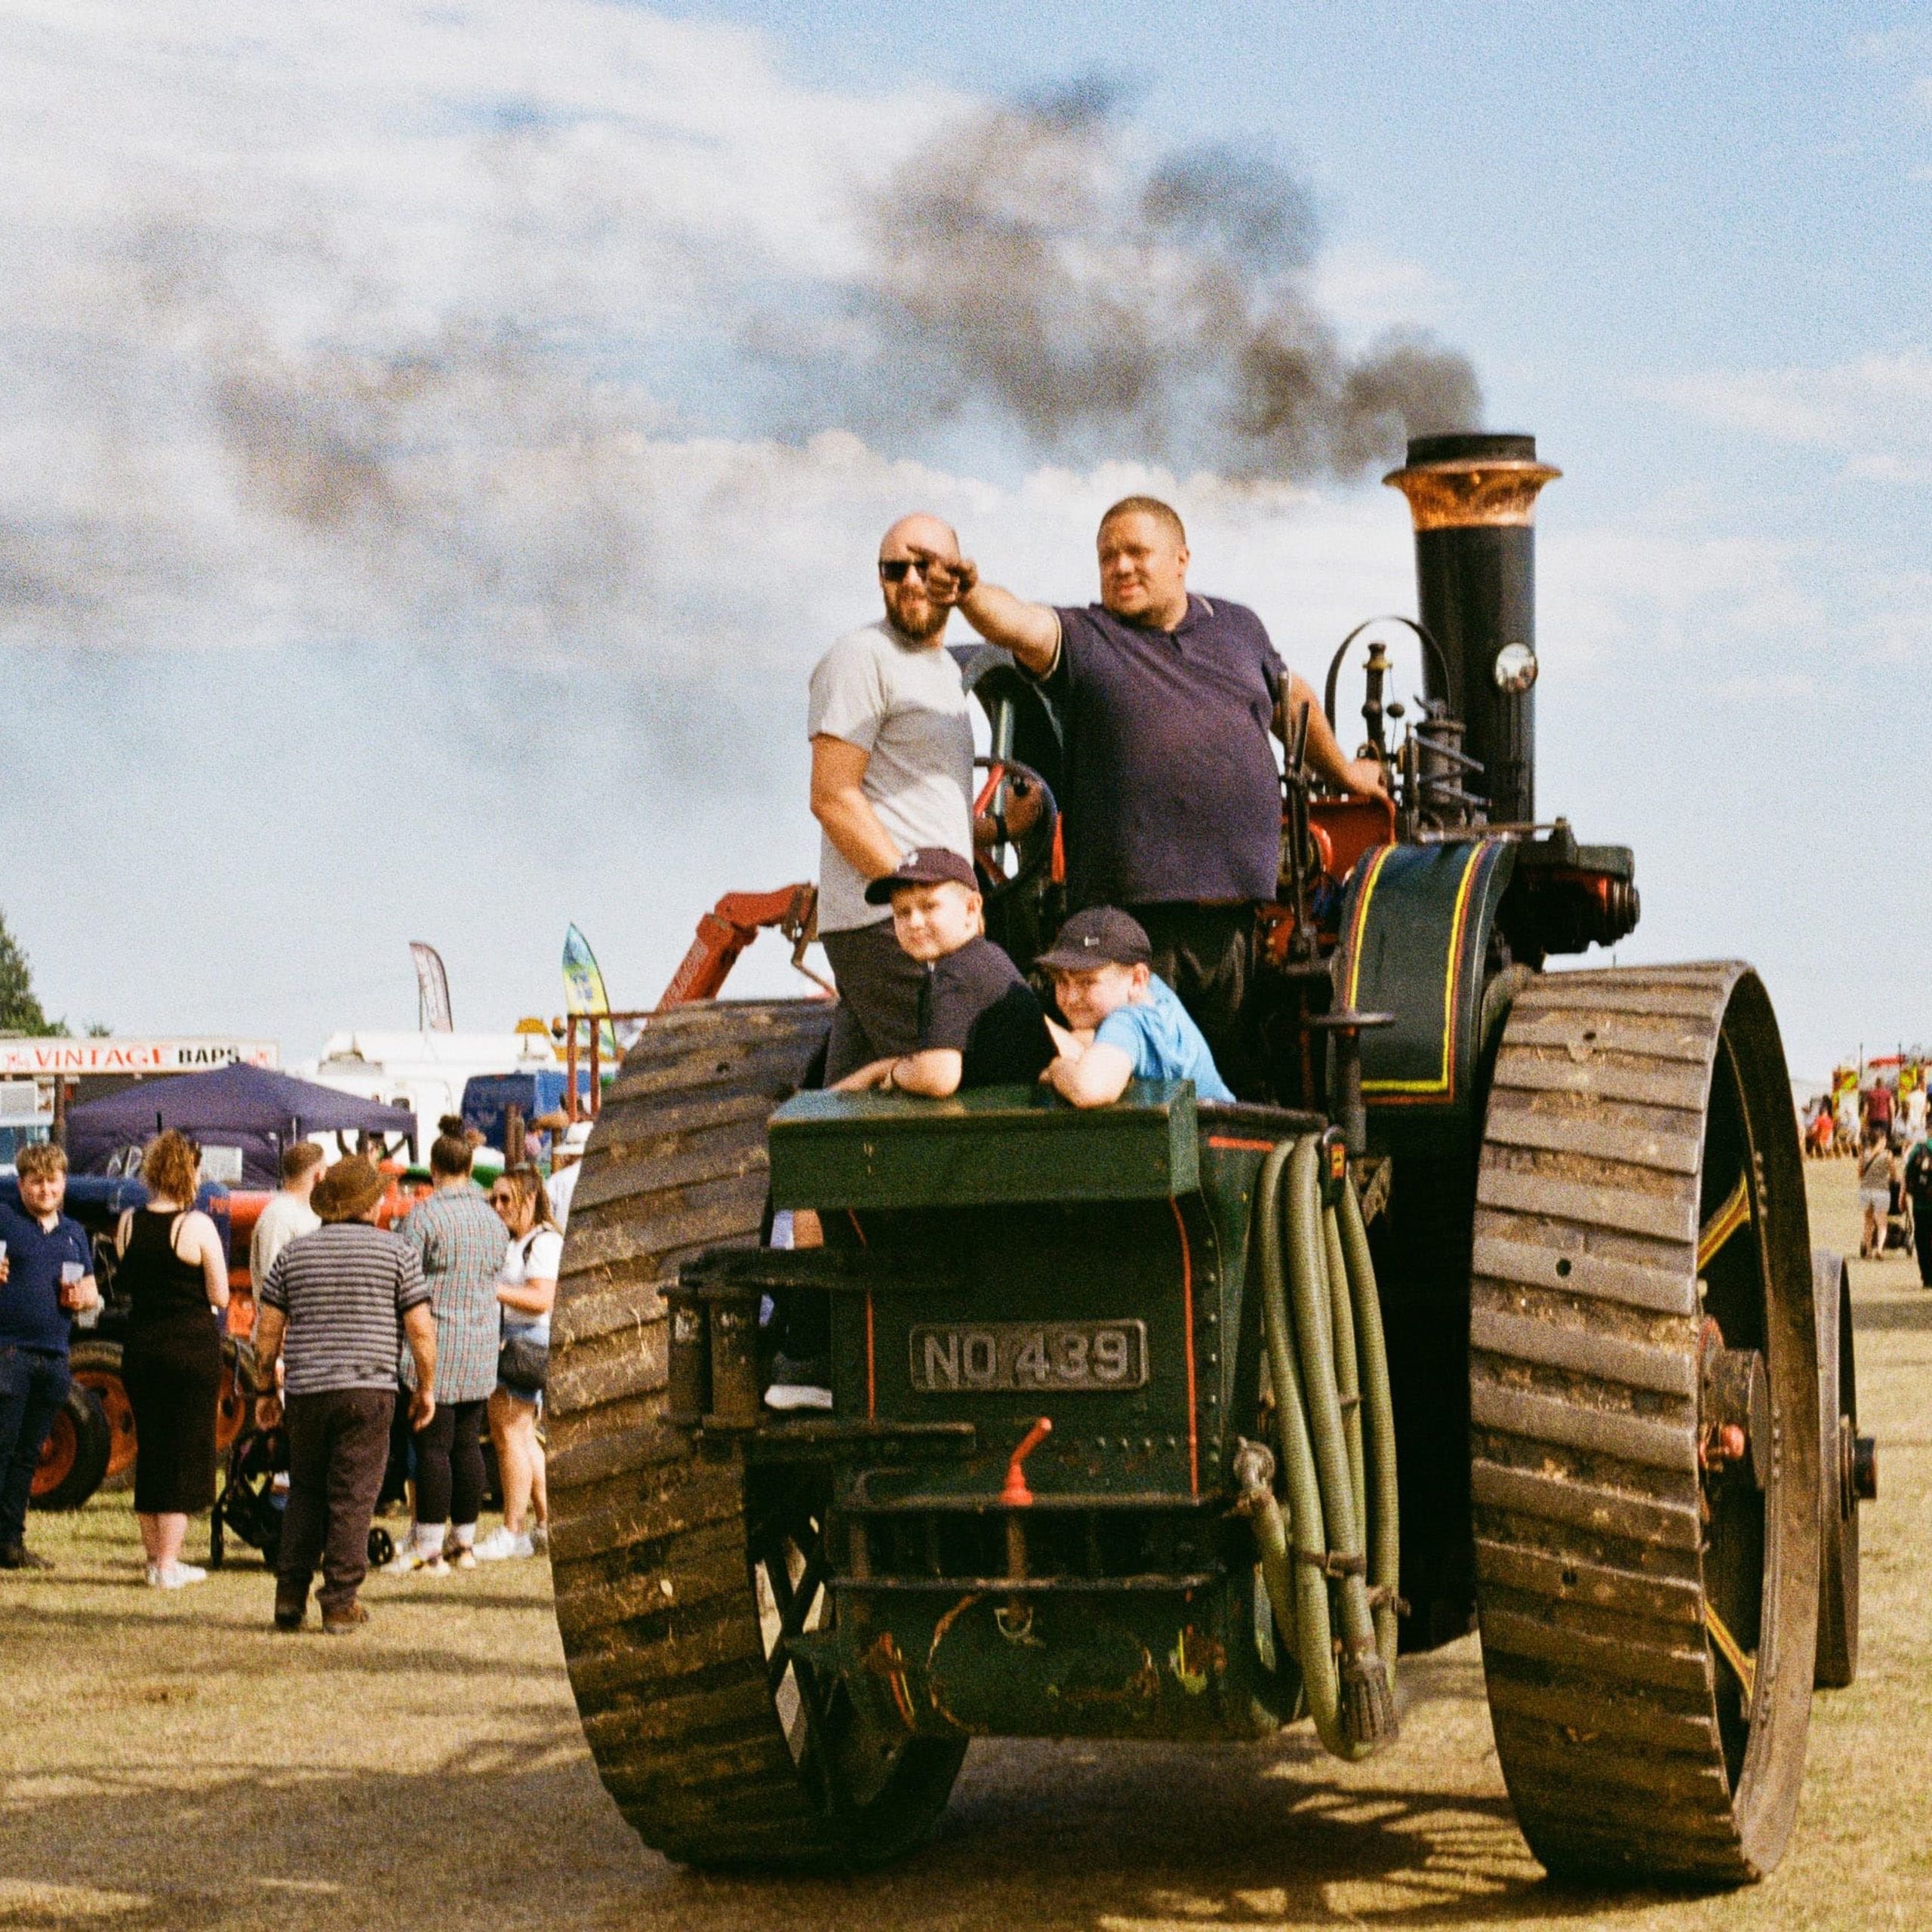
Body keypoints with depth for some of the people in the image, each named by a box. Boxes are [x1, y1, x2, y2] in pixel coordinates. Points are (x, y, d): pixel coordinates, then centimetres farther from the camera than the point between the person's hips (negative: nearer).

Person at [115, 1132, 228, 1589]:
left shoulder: (128, 1223, 2)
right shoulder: (197, 1226, -12)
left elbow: (124, 1285, 10)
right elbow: (220, 1298, -9)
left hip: (140, 1344, 5)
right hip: (193, 1343, -5)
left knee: (149, 1450, 15)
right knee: (186, 1452, 2)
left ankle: (155, 1557, 21)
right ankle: (168, 1565, 0)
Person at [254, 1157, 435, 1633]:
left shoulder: (293, 1254, 9)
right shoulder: (396, 1252, 1)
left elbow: (267, 1331, 8)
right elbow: (421, 1330, -4)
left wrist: (267, 1392, 17)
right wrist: (426, 1389, 7)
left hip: (306, 1392, 3)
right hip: (368, 1392, -3)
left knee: (305, 1493, 15)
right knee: (352, 1499, 1)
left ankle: (290, 1597, 10)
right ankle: (340, 1604, 0)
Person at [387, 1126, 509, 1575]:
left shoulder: (424, 1216, -10)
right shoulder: (493, 1220, 11)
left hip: (433, 1349, -6)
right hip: (481, 1352, 6)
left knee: (432, 1447, -5)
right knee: (467, 1445, 10)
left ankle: (428, 1549, -5)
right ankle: (465, 1543, 14)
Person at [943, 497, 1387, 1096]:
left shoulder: (1237, 628, 17)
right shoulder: (1085, 640, 4)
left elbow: (1292, 698, 35)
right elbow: (1019, 625, -17)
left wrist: (1342, 771, 47)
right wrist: (969, 592, -38)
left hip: (1236, 905, 4)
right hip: (1132, 907, -4)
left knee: (1239, 1072, 9)